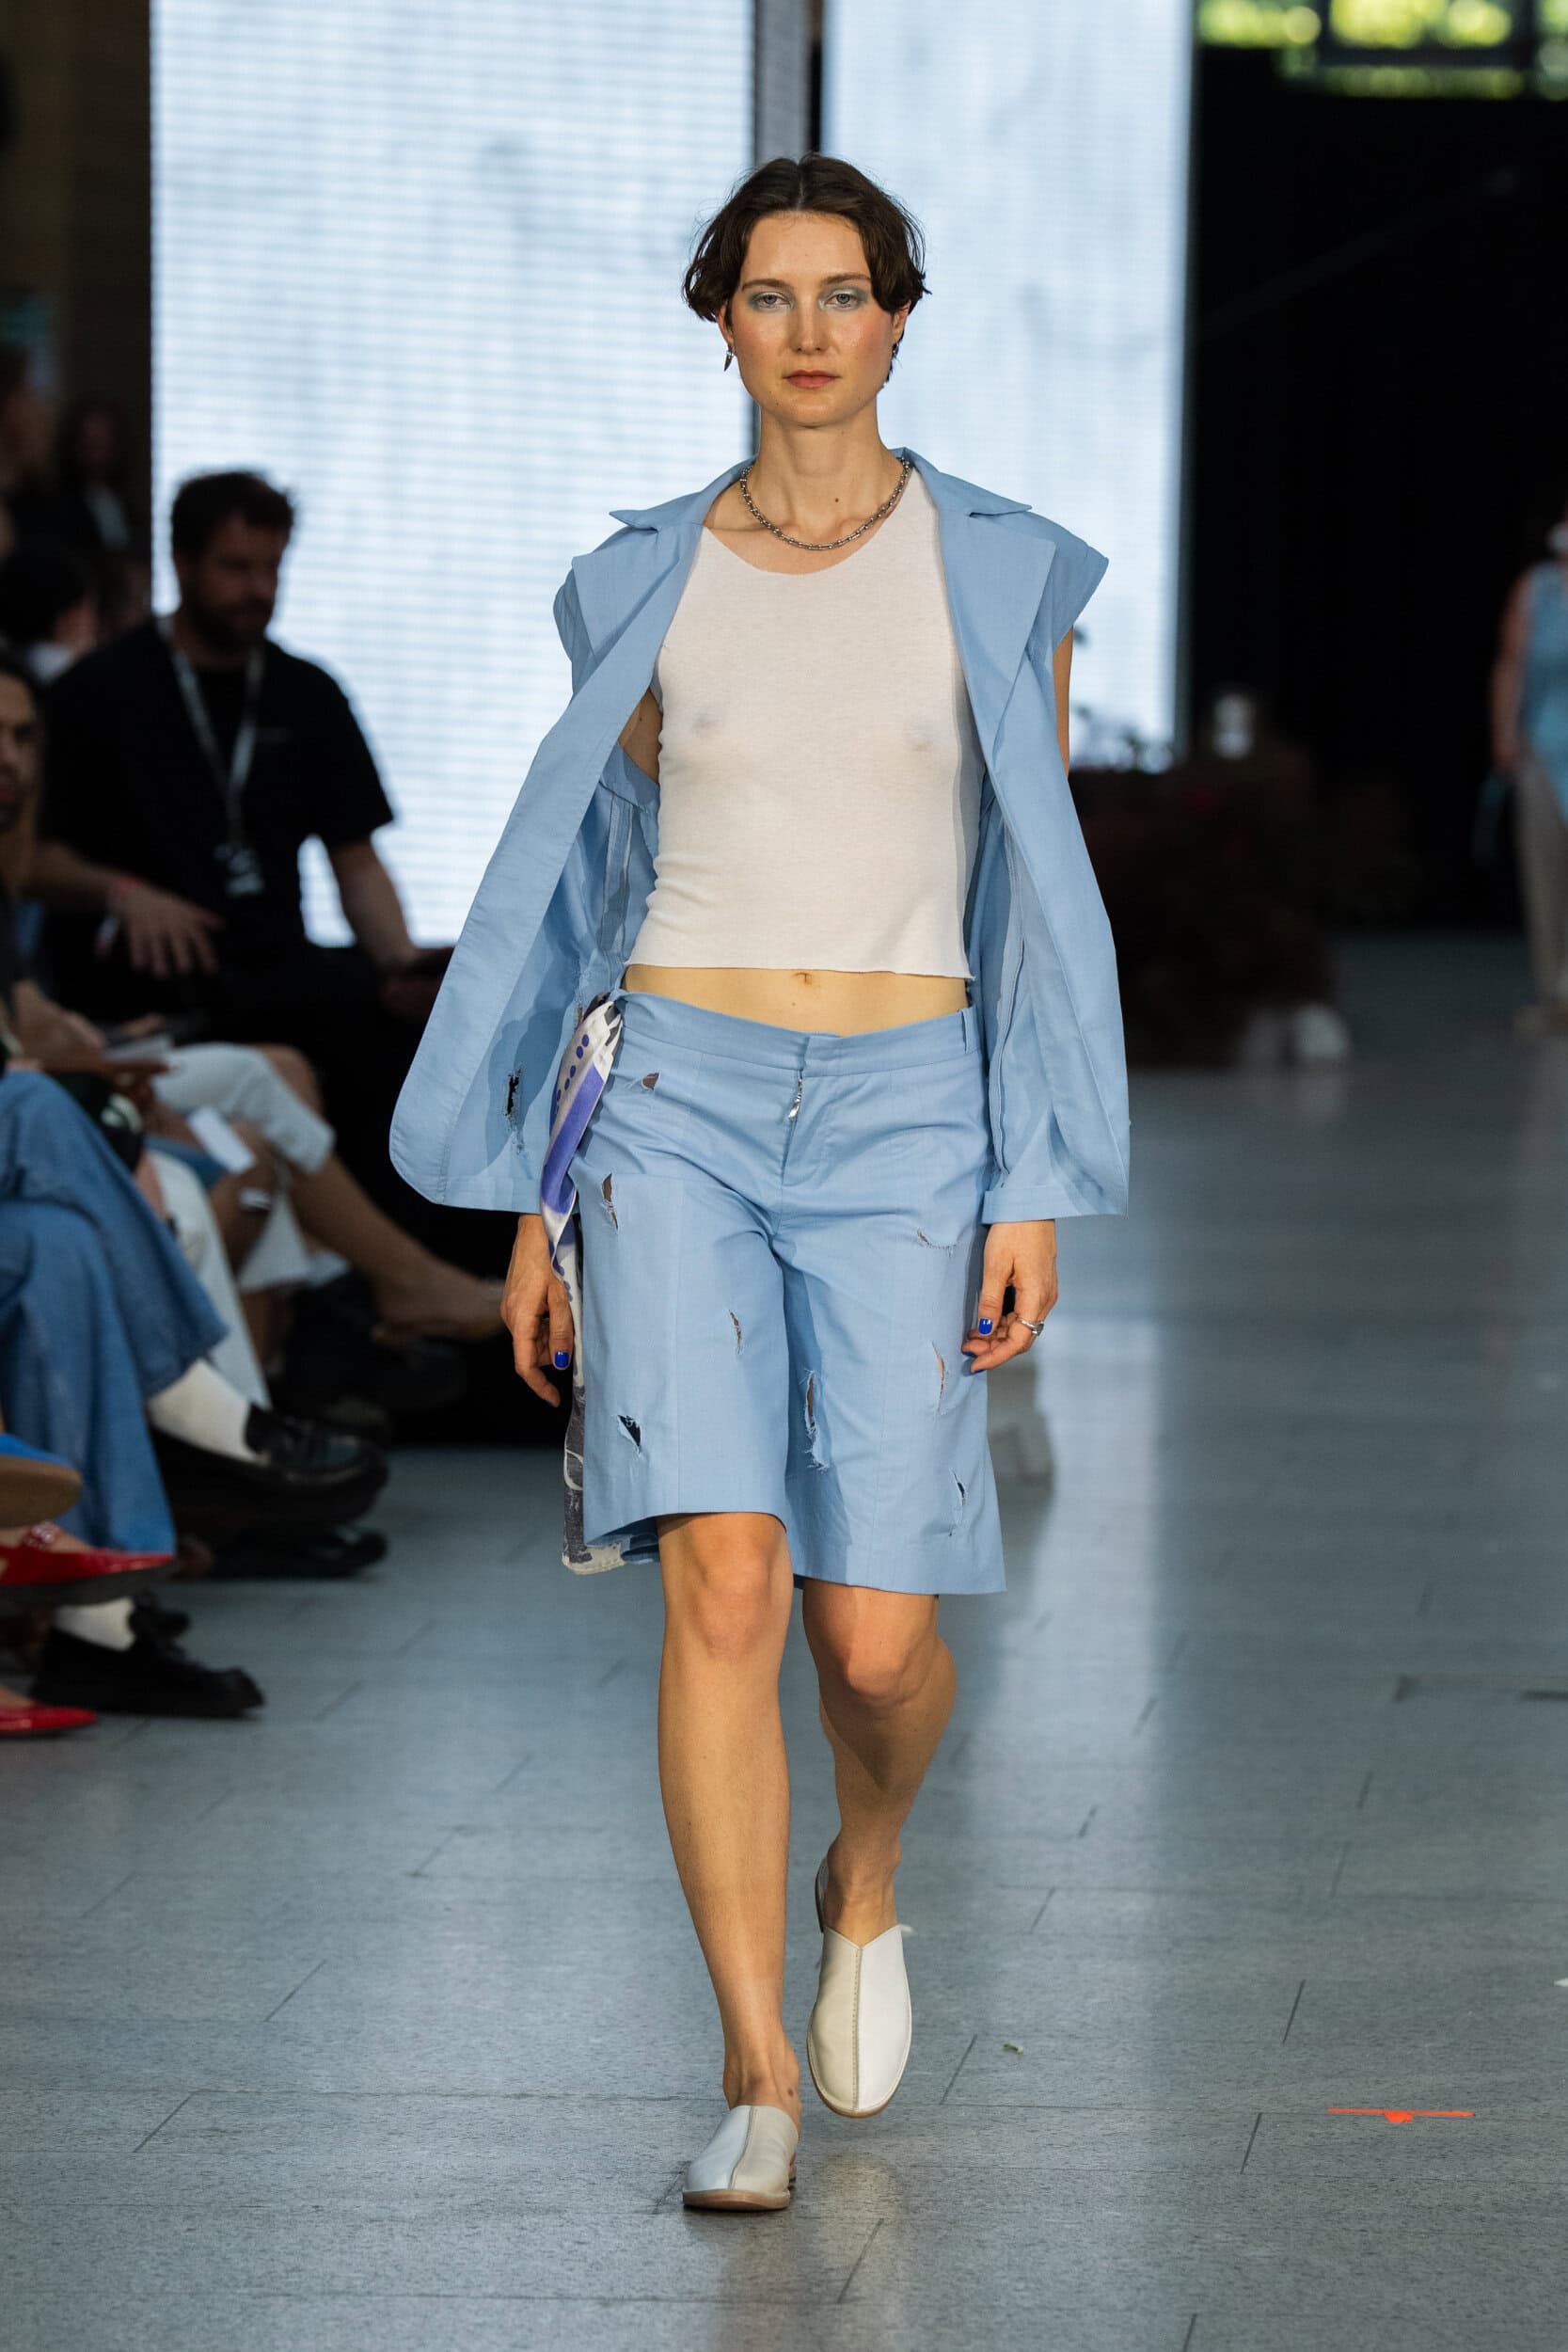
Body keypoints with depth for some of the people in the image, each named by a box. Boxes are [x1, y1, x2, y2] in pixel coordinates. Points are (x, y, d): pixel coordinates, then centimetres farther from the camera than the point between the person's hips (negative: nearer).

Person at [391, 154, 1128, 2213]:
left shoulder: (1001, 577, 2)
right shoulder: (647, 592, 7)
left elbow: (1041, 901, 2)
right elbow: (587, 896, 12)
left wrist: (1039, 1196, -5)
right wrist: (541, 1203, 9)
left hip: (903, 1118, 0)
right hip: (677, 1108, 1)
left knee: (876, 1636, -4)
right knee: (723, 1588, -15)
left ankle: (865, 1882, 32)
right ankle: (759, 2077, -7)